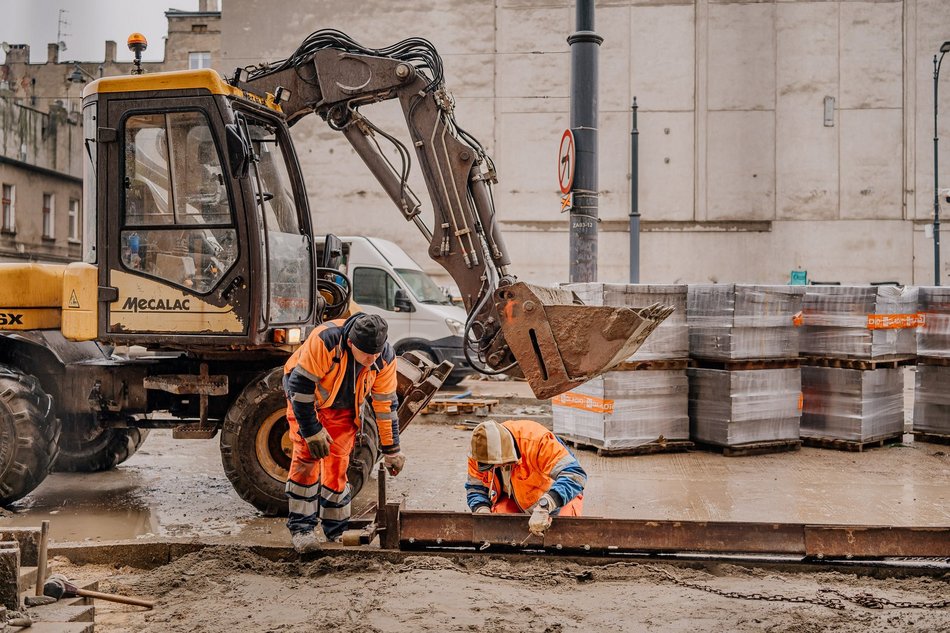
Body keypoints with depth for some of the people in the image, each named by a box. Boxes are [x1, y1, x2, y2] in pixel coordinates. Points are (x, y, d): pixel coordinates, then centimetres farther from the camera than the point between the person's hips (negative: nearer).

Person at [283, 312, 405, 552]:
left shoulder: (385, 358, -23)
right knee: (307, 455, -16)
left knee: (338, 463, -2)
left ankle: (335, 529, 12)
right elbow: (300, 386, -30)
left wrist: (391, 451, -4)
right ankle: (301, 527, -8)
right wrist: (312, 431, -25)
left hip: (343, 407, 3)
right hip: (306, 398, -3)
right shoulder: (324, 340, -38)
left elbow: (386, 404, -10)